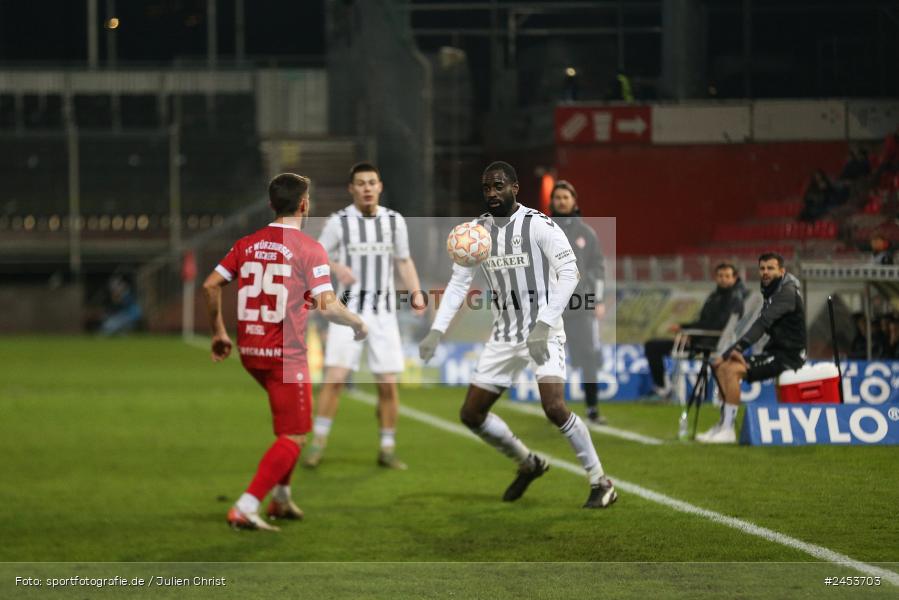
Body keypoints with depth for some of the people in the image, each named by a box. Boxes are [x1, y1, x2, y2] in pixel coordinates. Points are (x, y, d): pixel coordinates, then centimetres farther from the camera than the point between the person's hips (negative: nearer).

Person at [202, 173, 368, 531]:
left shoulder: (247, 243, 6)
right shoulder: (309, 249, -11)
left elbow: (210, 285, 5)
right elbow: (327, 306, -19)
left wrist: (218, 333, 17)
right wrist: (358, 324, 0)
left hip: (249, 351, 7)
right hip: (285, 354, -7)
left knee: (289, 423, 27)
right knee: (294, 437, 0)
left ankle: (281, 498, 29)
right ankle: (245, 508, -12)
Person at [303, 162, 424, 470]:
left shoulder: (394, 221, 5)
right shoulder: (339, 222, -3)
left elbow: (404, 262, 13)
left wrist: (416, 292, -3)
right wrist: (336, 268, -19)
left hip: (384, 312, 2)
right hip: (349, 310, -2)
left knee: (388, 384, -1)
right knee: (335, 378, -13)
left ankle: (387, 450, 11)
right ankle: (318, 444, -2)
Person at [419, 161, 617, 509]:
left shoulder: (538, 225, -14)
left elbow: (569, 273, -18)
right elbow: (459, 283, 9)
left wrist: (543, 325, -26)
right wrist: (437, 331, -3)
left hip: (544, 333, -7)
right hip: (504, 337, 7)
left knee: (554, 407, -24)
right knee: (471, 415, 7)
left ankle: (600, 483, -8)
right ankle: (529, 464, 29)